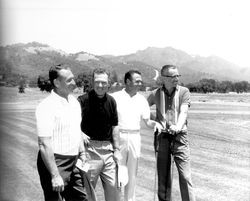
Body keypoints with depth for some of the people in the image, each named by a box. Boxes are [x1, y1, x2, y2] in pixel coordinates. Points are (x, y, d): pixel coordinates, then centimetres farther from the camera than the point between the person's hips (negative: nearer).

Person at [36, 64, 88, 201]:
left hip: (73, 163, 7)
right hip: (54, 163, -7)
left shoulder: (74, 101, 7)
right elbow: (44, 144, -21)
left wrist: (82, 154, 15)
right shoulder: (46, 107, -18)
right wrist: (55, 175, -21)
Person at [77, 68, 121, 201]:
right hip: (90, 148, -4)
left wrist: (116, 149, 9)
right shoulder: (83, 100, -9)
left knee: (113, 186, 11)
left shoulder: (111, 101, 6)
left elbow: (114, 126, 11)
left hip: (108, 148, 4)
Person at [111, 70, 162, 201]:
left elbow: (147, 121, 9)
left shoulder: (142, 100, 7)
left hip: (135, 137, 3)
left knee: (132, 172, 12)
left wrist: (155, 123, -12)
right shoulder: (115, 97, -4)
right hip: (119, 137, -3)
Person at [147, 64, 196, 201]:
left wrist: (178, 126, -31)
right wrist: (154, 121, 5)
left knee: (185, 176, -3)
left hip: (180, 137, -1)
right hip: (162, 137, 2)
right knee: (163, 177, 9)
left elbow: (183, 112, -12)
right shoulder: (155, 94, 5)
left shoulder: (184, 91, 1)